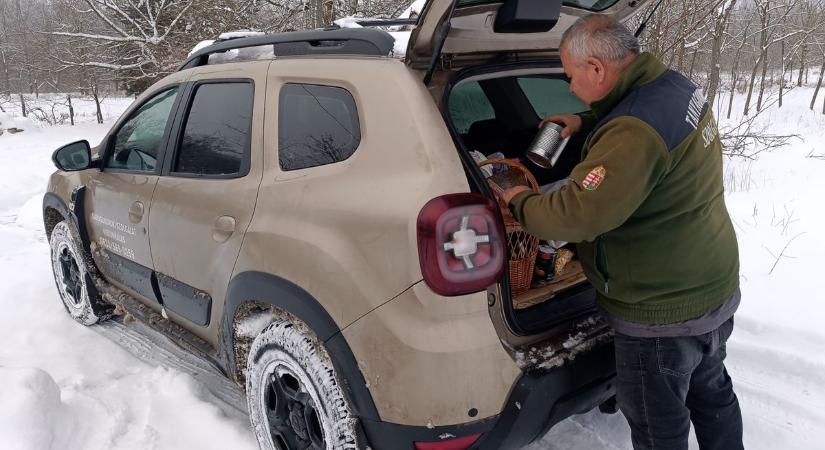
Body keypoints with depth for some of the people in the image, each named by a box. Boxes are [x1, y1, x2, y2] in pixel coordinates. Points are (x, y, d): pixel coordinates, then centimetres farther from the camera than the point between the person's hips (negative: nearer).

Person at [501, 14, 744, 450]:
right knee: (711, 392, 30)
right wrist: (585, 122, 8)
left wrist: (520, 202, -15)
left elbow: (577, 214, -34)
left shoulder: (635, 133, -33)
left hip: (665, 313, -9)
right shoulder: (675, 85, -2)